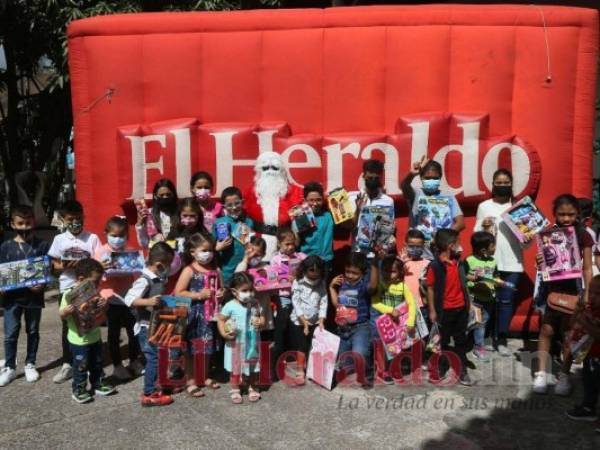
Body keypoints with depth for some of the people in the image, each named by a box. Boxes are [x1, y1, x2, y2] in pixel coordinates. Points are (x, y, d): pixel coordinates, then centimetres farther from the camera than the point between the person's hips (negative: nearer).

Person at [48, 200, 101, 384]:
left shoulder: (92, 238, -3)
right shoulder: (59, 239, 2)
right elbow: (54, 265, 4)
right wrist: (64, 266, -18)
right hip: (67, 288, 2)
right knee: (68, 327, 8)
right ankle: (67, 364, 18)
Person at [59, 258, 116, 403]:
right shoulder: (69, 294, -18)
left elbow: (102, 309, 6)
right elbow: (62, 315, -16)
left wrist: (105, 304, -17)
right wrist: (66, 311, -39)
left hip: (95, 336, 6)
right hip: (79, 339, -6)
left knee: (97, 363, 19)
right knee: (81, 365, 5)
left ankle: (98, 384, 34)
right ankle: (78, 390, 20)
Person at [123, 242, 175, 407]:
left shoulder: (159, 279, 6)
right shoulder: (144, 281, -21)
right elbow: (128, 299, -29)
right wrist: (148, 302, -38)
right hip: (146, 327, -9)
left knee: (154, 358, 16)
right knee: (153, 358, -6)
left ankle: (151, 389, 28)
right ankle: (149, 395, 3)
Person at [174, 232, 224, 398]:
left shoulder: (215, 270, 7)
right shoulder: (189, 271, -11)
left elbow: (221, 288, 20)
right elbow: (178, 293, -15)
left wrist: (221, 293, -3)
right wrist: (199, 295, -20)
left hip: (211, 314, 6)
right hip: (194, 315, -6)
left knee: (208, 347, 16)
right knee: (191, 349, 3)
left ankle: (205, 376, 32)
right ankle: (190, 381, 13)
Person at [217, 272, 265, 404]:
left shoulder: (255, 304, -4)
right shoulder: (230, 306, -15)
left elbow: (261, 317, 6)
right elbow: (221, 320, -7)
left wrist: (260, 322, -16)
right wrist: (224, 333, -20)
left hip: (252, 342, 3)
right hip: (236, 343, -3)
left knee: (253, 368, 17)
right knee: (235, 368, 11)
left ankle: (253, 388, 35)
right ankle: (235, 390, 27)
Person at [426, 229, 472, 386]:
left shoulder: (457, 261, 4)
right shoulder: (435, 265, -16)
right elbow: (430, 288, -12)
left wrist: (467, 302, 14)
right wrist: (432, 311, -12)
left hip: (461, 308, 6)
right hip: (445, 310, -6)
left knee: (461, 340, 12)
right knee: (443, 341, 9)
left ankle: (462, 371, 21)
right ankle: (440, 368, 25)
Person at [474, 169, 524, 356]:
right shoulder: (484, 206, 6)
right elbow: (476, 233, 6)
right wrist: (483, 226, -14)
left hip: (512, 261, 1)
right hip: (490, 260, 0)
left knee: (507, 300, 2)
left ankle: (502, 340, 7)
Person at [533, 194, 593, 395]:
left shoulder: (583, 236, -5)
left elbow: (587, 268, -1)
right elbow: (543, 264, 4)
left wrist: (587, 294, -7)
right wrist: (539, 262, -19)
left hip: (573, 290, -1)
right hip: (551, 288, 1)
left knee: (569, 334, 7)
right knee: (546, 330, 3)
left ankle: (564, 375, 18)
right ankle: (542, 373, 11)